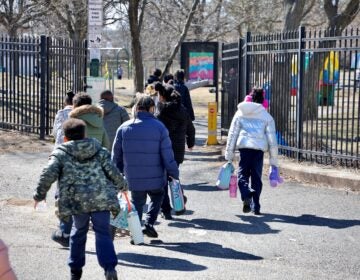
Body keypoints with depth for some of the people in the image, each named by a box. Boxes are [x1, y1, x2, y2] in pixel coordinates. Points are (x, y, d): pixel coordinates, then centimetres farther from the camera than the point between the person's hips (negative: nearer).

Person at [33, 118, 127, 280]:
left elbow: (48, 175, -5)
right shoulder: (100, 151, 13)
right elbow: (113, 172, 8)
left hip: (77, 201, 0)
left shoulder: (60, 153, 6)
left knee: (79, 233, 19)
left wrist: (39, 194, 7)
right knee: (103, 233, 5)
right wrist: (122, 185, 27)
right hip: (101, 199, 1)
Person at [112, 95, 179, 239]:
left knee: (137, 203, 17)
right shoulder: (159, 127, -7)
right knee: (157, 197, 24)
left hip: (133, 178, 1)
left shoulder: (124, 128, 1)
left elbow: (116, 154, 6)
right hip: (155, 178, -1)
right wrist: (174, 175, 1)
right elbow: (168, 155, -8)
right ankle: (149, 223, 7)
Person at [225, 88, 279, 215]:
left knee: (242, 174, 7)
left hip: (244, 147, 0)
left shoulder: (240, 113, 13)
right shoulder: (266, 116, 11)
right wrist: (274, 159, 13)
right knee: (256, 177, 10)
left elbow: (232, 134, 11)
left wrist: (229, 154, 14)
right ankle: (255, 206, 10)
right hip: (259, 148, 0)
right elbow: (272, 138, 8)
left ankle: (246, 196, -22)